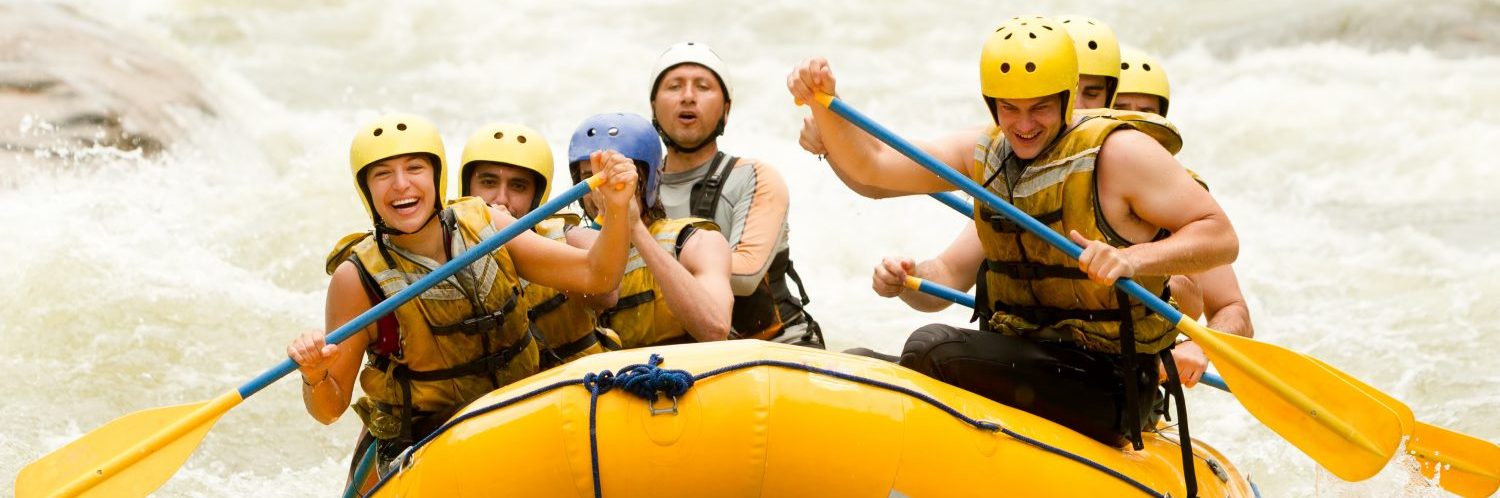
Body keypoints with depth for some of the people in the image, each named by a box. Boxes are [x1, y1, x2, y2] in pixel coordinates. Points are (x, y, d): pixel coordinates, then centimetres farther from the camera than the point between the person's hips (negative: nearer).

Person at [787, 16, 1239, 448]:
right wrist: (822, 103, -11)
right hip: (1014, 363, 7)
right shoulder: (986, 150, 7)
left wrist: (1134, 258, -28)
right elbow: (872, 171, 6)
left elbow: (1222, 237, -12)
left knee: (935, 348, -24)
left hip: (1102, 390, -7)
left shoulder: (1118, 153, -11)